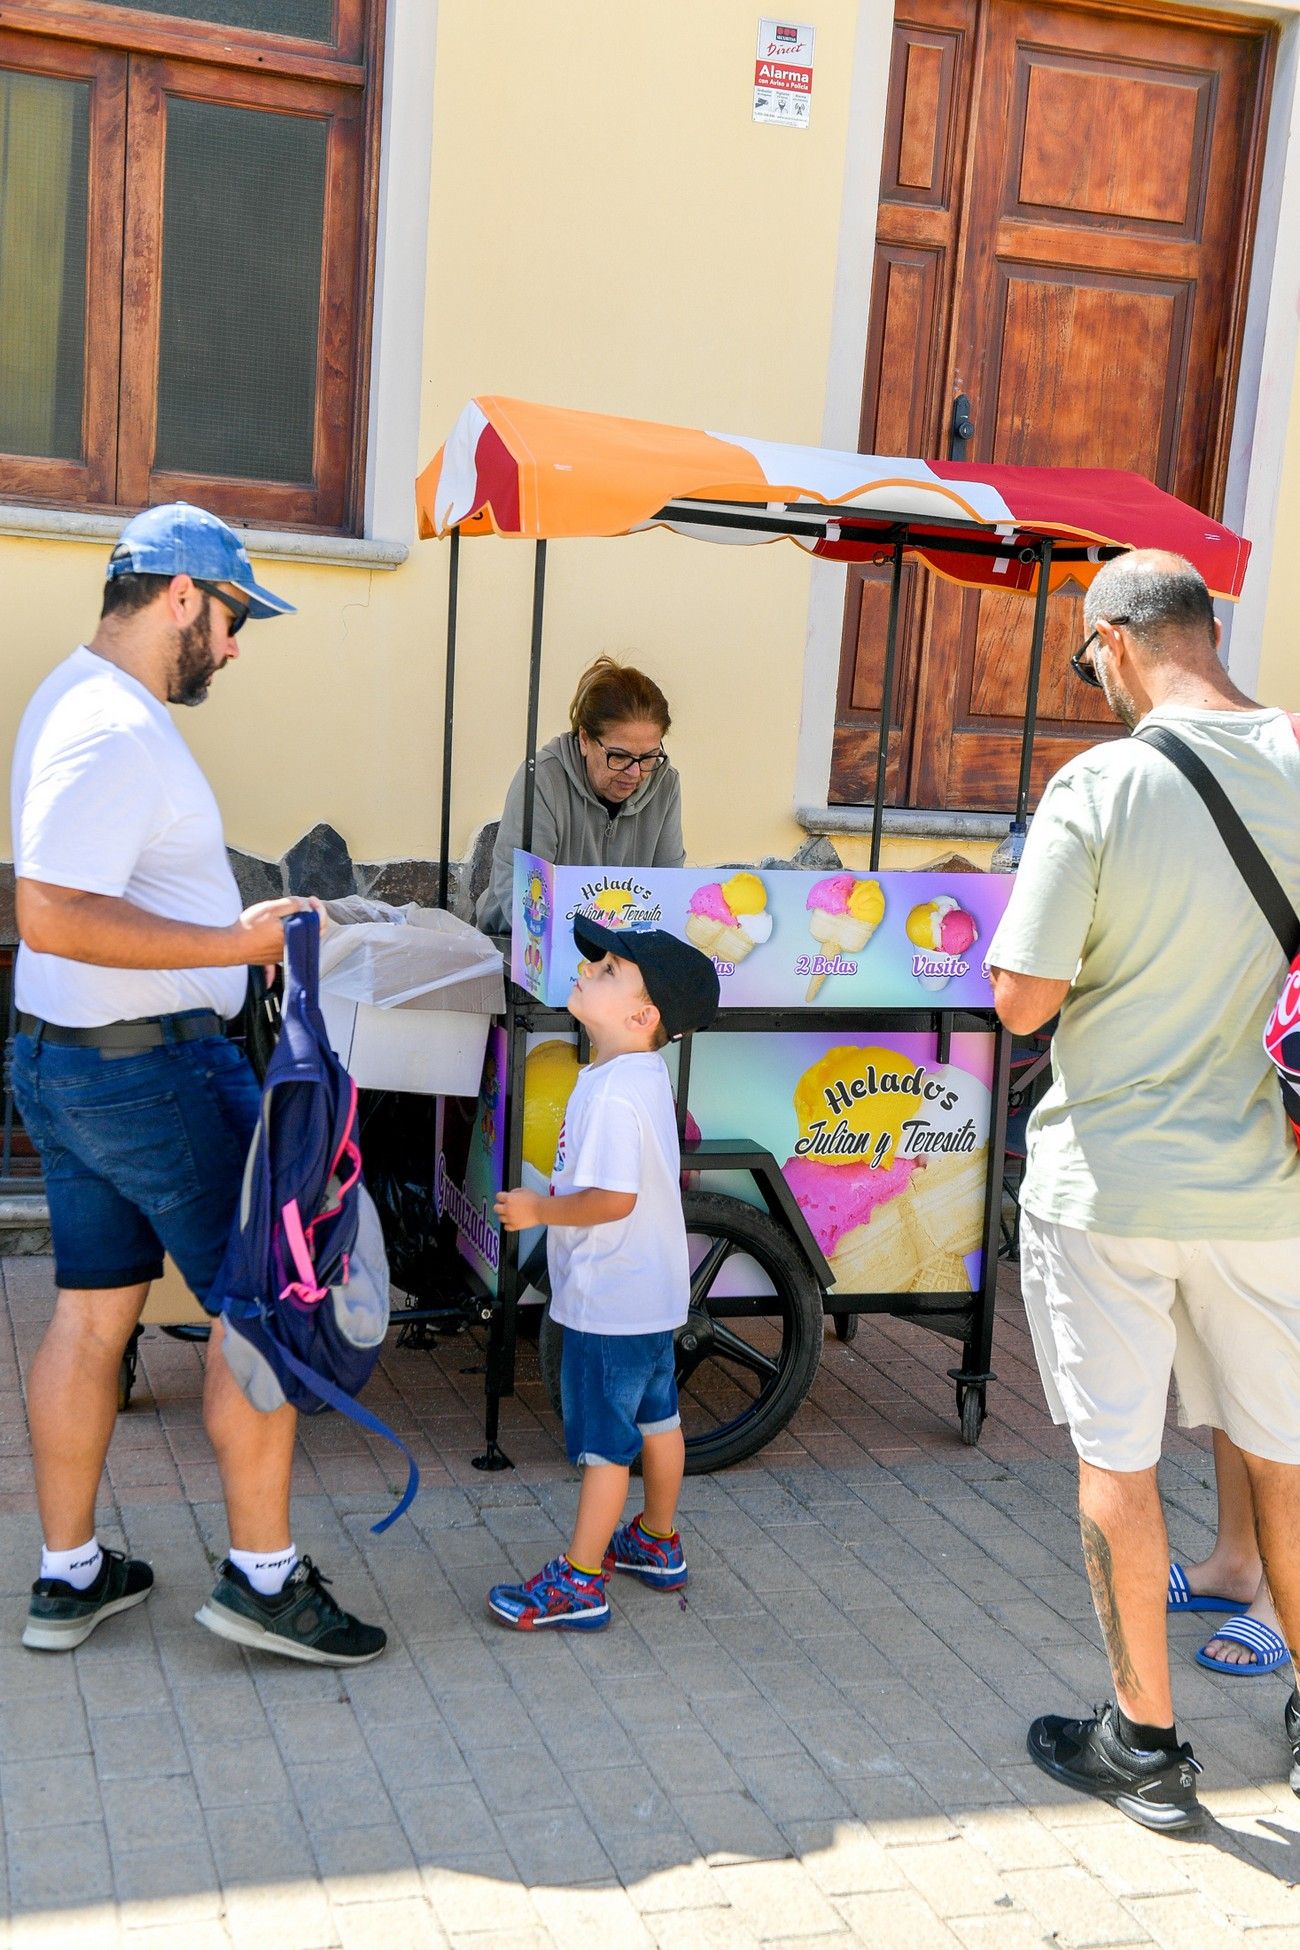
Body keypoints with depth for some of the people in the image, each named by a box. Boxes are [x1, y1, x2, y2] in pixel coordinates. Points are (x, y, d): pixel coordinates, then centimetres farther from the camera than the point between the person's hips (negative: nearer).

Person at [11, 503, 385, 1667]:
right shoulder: (115, 730, -21)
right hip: (151, 1068, -10)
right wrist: (237, 943, -25)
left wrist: (233, 931, 18)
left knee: (93, 1313, 15)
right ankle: (263, 1576, 11)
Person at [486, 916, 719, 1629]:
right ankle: (657, 1544, 38)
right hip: (652, 1290, 10)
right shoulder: (645, 1075, 6)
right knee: (655, 1418, 22)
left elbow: (613, 1198, -30)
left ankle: (579, 1583, 11)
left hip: (609, 1302, -10)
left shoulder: (612, 1093, -26)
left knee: (603, 1441, 0)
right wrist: (561, 1193, 17)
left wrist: (539, 1210, -16)